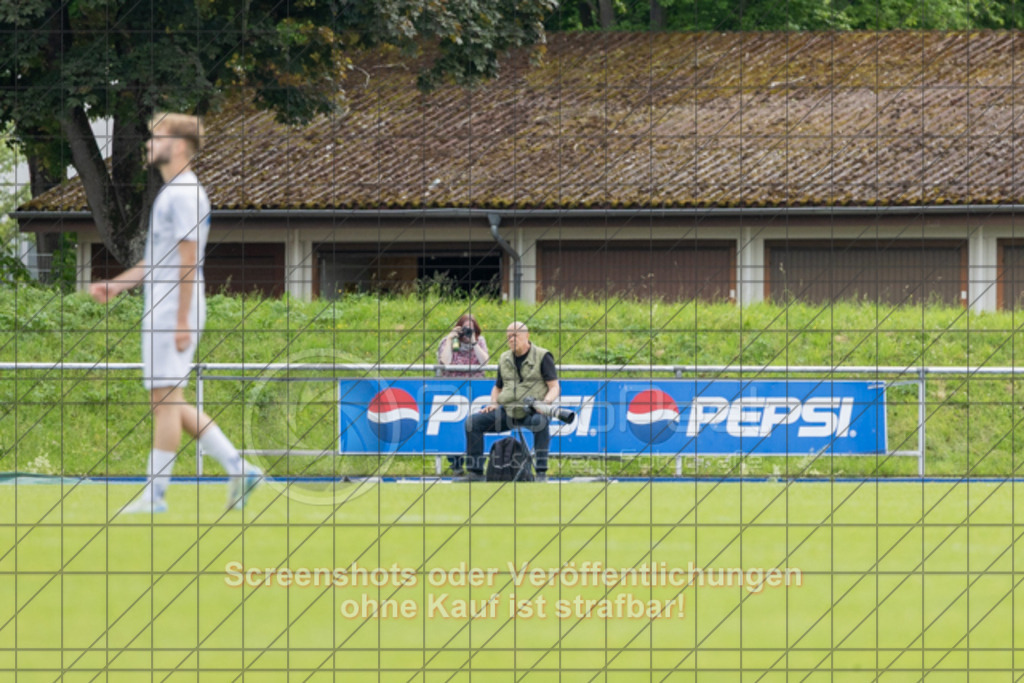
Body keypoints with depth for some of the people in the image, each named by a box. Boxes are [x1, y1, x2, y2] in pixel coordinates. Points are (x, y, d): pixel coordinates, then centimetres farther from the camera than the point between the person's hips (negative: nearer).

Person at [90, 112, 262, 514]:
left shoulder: (185, 194, -13)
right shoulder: (171, 192, 18)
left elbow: (188, 260, -18)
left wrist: (182, 321, -20)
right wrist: (115, 286, 19)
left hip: (173, 312, -10)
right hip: (160, 312, 10)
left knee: (165, 398, -6)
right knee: (170, 402, 10)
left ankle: (155, 494, -4)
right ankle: (238, 469, 11)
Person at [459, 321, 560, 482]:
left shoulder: (542, 357, 0)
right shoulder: (504, 359, 15)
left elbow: (554, 387, -4)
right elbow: (497, 387, 27)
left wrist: (546, 402, -25)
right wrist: (493, 403, 6)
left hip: (531, 412, -5)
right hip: (506, 411, 5)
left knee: (540, 421, -40)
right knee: (473, 422, -12)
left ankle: (541, 472, -37)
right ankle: (475, 472, -11)